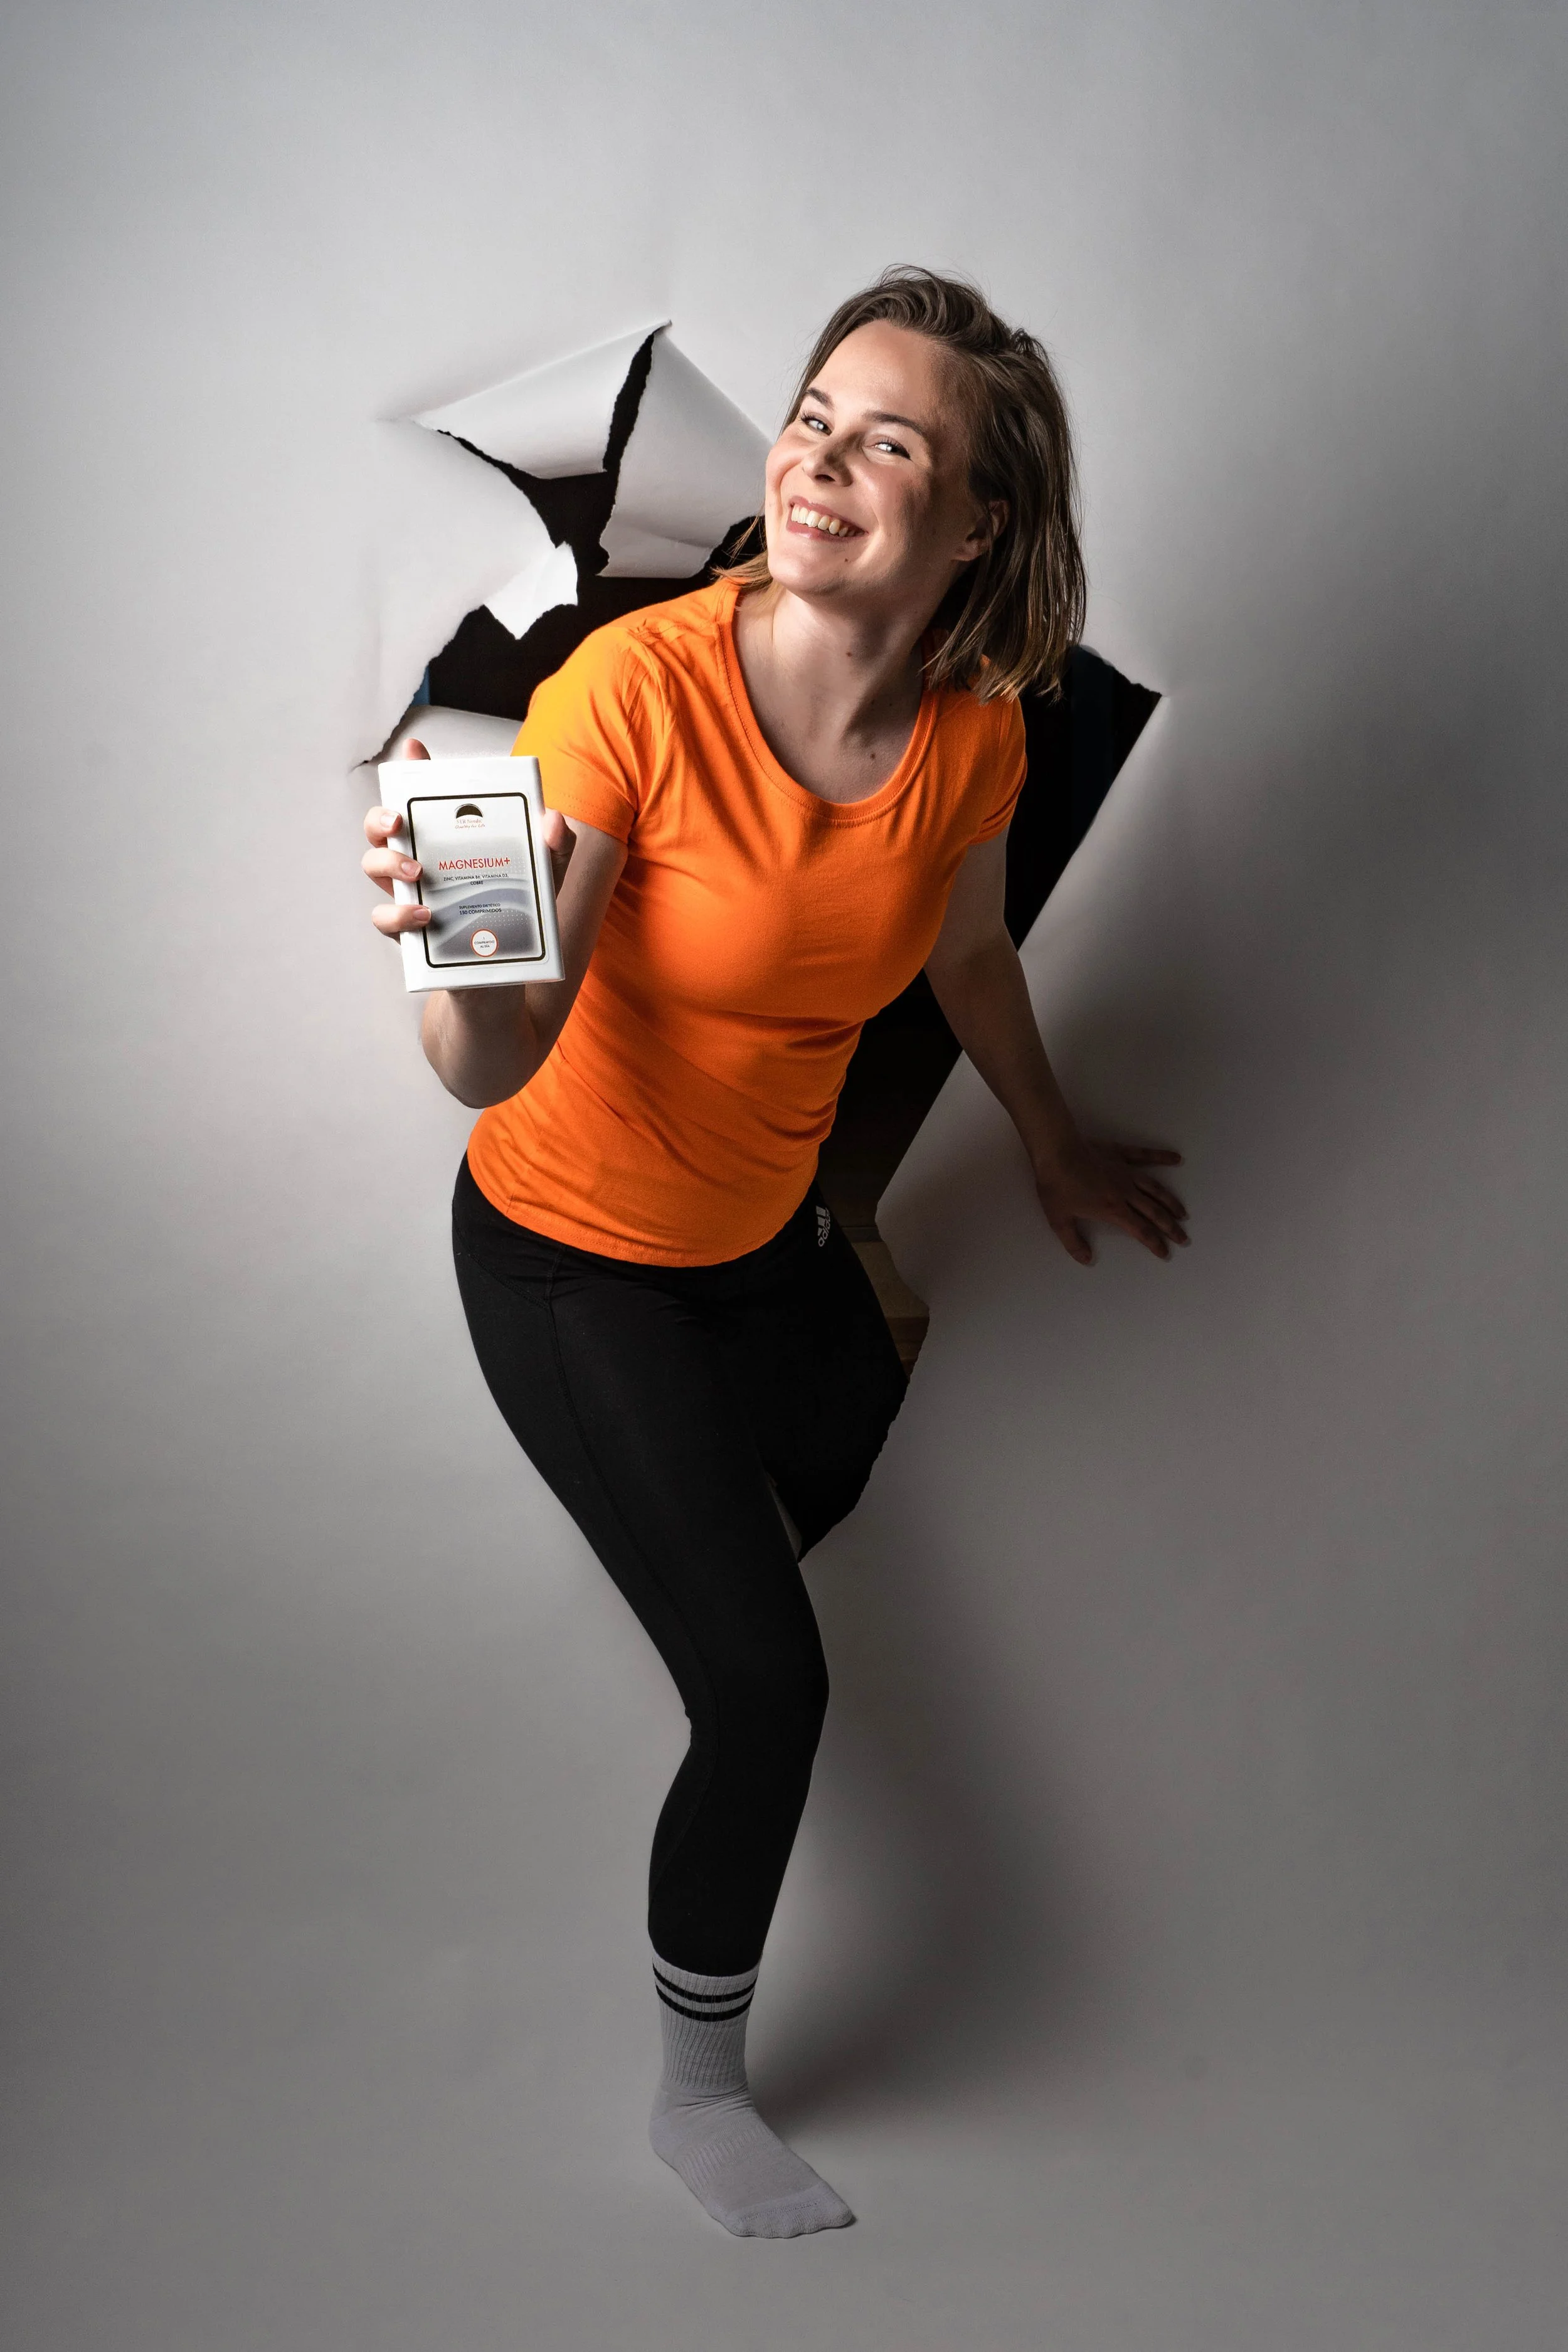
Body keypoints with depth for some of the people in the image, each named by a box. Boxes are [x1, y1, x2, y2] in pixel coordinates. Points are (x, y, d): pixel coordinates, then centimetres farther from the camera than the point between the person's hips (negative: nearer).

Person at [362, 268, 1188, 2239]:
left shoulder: (971, 736, -14)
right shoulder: (636, 686, -30)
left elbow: (966, 954, 9)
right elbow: (497, 1070, -33)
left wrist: (1054, 1150, 23)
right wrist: (453, 958, -55)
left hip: (768, 1228, 6)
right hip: (571, 1259, -5)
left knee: (856, 1492, 28)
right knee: (767, 1684, -6)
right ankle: (698, 2097, 20)